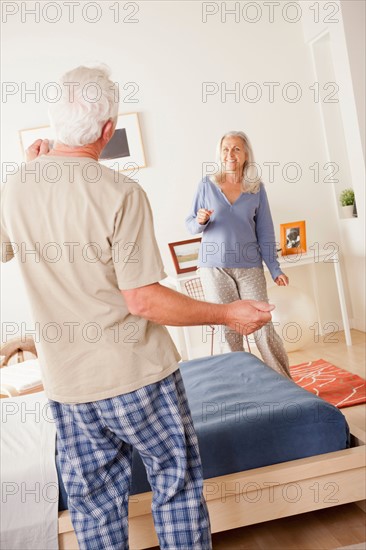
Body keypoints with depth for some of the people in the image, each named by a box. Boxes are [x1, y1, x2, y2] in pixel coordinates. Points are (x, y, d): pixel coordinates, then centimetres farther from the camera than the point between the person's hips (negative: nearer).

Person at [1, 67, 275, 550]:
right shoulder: (121, 194, -19)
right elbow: (143, 300, -20)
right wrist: (228, 314, -10)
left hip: (64, 382, 5)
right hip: (135, 375, -5)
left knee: (92, 496, 18)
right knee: (176, 477, 16)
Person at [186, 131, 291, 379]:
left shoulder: (256, 188, 5)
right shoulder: (207, 185, 3)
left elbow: (265, 232, 6)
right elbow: (191, 225, 8)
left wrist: (275, 269, 1)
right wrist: (200, 221, -16)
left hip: (249, 267, 0)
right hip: (214, 268, 0)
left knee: (263, 327, -3)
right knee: (229, 330, 3)